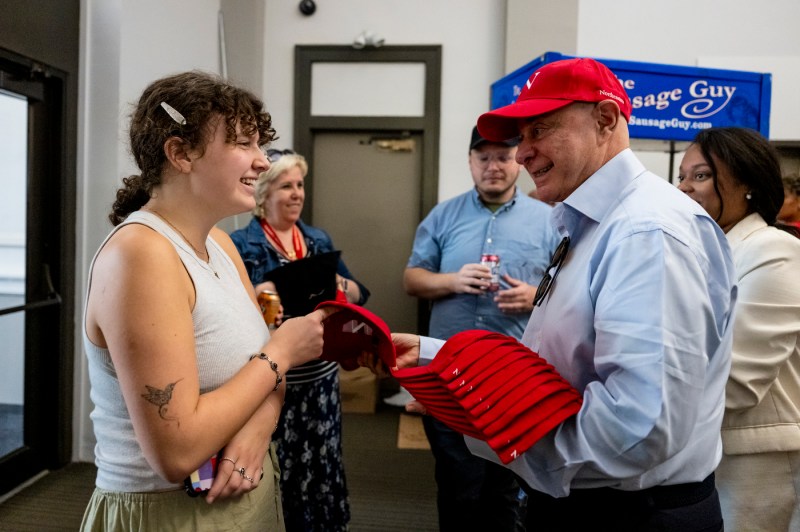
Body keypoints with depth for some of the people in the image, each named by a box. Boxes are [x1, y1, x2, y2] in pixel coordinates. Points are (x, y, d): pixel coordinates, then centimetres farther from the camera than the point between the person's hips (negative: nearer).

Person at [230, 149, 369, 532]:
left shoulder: (319, 239, 10)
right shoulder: (240, 244, -5)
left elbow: (359, 296, 11)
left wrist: (337, 282, -9)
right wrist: (259, 294, -26)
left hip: (320, 376, 4)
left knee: (322, 470, 10)